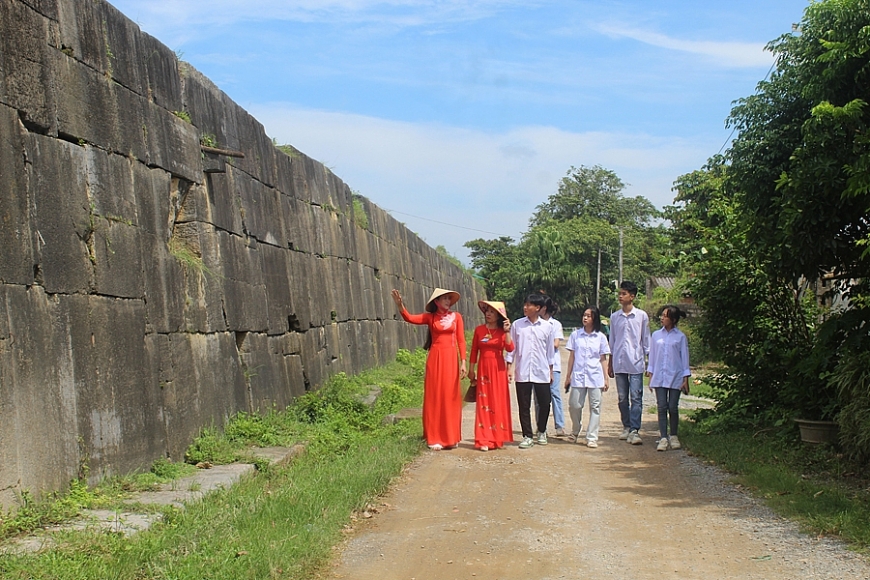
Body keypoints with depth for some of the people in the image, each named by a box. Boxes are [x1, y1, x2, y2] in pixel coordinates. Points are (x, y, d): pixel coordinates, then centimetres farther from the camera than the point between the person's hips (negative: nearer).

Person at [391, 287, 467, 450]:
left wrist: (463, 362, -4)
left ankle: (451, 437, 13)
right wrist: (400, 305, -28)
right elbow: (410, 318, -10)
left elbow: (461, 340, 3)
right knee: (434, 398, 1)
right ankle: (435, 438, 5)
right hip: (435, 358, 0)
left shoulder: (456, 317, 6)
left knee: (450, 398, 3)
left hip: (451, 359, 0)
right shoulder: (430, 317, 5)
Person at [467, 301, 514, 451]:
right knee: (484, 403, -1)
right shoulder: (479, 330, 3)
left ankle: (498, 438, 13)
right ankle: (484, 440, 0)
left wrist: (507, 331, -18)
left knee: (498, 403, 3)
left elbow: (510, 348, -12)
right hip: (483, 368, 0)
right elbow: (474, 350, 6)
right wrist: (471, 369, 4)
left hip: (498, 369, 0)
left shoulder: (502, 331, 3)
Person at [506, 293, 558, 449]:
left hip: (541, 372, 0)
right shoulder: (517, 325, 2)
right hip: (522, 372, 0)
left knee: (544, 404, 5)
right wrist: (509, 368, -1)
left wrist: (551, 371, 11)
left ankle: (541, 432, 27)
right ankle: (527, 436, 12)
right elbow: (512, 347, 5)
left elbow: (550, 350, 9)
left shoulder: (547, 327, 2)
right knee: (524, 406, 3)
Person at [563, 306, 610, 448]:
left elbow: (603, 359, 6)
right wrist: (568, 376, 7)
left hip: (595, 377, 0)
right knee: (574, 405, 0)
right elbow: (572, 356, 8)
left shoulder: (601, 337, 5)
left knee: (595, 407, 0)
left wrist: (606, 378, 1)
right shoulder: (575, 335, 6)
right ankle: (575, 431, 25)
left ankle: (592, 438, 4)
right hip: (578, 376, 0)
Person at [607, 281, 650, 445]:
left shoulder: (642, 316, 1)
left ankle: (634, 430, -8)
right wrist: (610, 364, 13)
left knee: (636, 397, -7)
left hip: (636, 363, -3)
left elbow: (646, 340, 5)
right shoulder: (614, 317, 8)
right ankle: (626, 427, 20)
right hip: (619, 363, 3)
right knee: (622, 398, 8)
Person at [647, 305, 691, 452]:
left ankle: (674, 436, 17)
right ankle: (663, 438, 0)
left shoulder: (680, 337, 1)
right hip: (659, 377, 2)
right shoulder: (656, 335, 7)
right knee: (662, 407, -2)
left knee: (673, 407, 1)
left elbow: (684, 358, 2)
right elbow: (652, 356, 12)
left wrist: (685, 379, -2)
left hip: (675, 377, -2)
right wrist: (650, 375, 7)